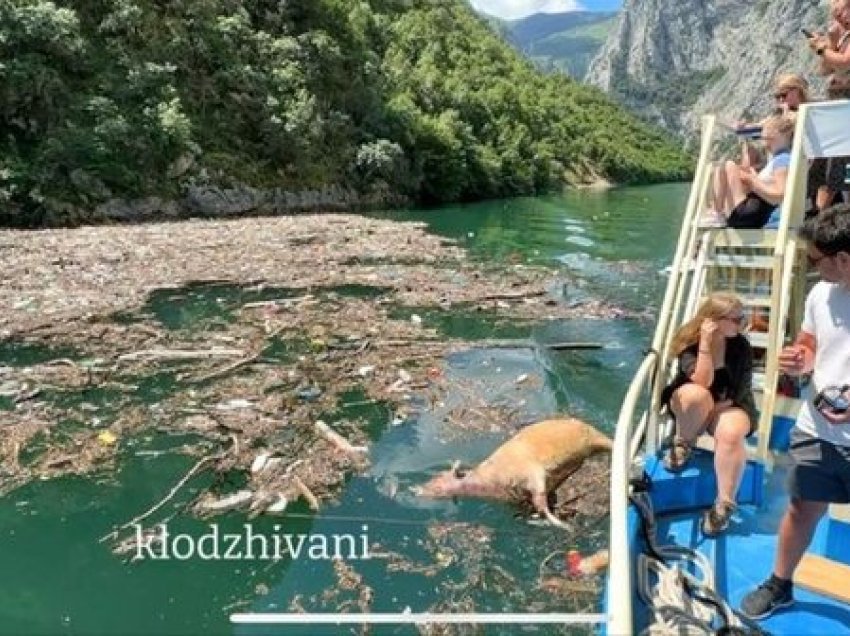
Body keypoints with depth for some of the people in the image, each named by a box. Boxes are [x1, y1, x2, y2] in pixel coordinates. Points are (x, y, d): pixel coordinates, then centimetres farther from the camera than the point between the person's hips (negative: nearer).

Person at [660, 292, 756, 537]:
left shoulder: (741, 346, -9)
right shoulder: (689, 341, -15)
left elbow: (742, 390, -6)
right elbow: (702, 382, -27)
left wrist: (718, 407, -18)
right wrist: (705, 343, -31)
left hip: (729, 405, 1)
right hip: (689, 405, -1)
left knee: (730, 433, -34)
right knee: (697, 395, -38)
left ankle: (724, 505, -24)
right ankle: (682, 445, -10)